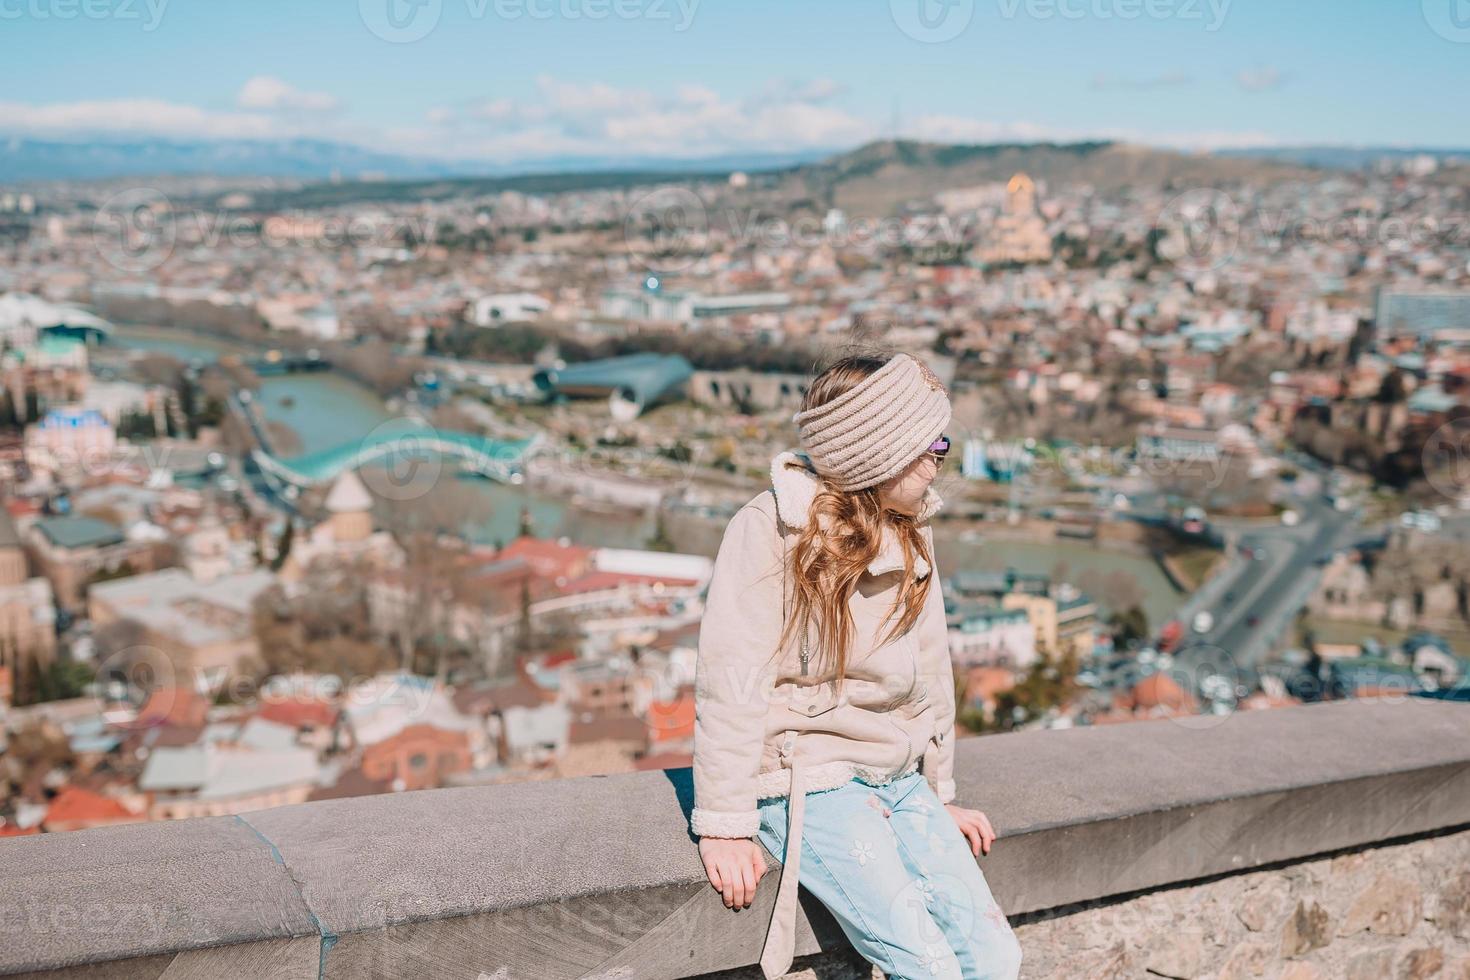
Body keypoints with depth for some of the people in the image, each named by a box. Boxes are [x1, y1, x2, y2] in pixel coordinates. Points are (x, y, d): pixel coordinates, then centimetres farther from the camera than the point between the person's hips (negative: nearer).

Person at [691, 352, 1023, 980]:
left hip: (898, 779, 7)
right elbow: (730, 680, -16)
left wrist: (939, 795, 18)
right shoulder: (770, 529, -15)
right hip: (808, 780, -6)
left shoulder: (911, 532, 6)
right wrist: (725, 826, -16)